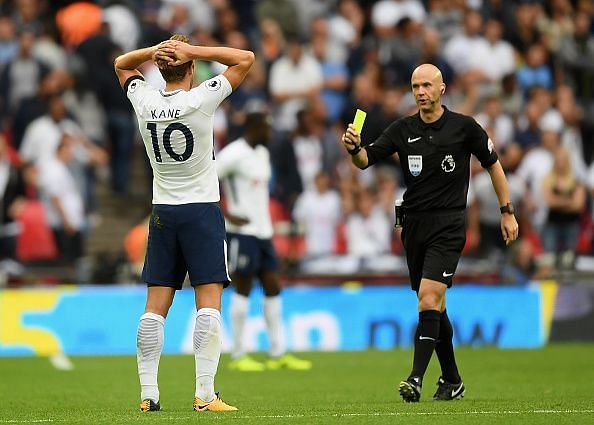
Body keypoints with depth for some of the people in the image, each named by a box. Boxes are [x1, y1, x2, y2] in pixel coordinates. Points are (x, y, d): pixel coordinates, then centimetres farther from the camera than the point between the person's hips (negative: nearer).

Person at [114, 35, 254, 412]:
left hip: (162, 212, 4)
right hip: (203, 210, -4)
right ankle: (205, 394, -13)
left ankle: (148, 394, 1)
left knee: (155, 307, 4)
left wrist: (153, 51, -1)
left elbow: (122, 64, 18)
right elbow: (246, 59, -5)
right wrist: (194, 51, -9)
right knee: (209, 303, -6)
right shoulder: (200, 100, -13)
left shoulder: (144, 102, -3)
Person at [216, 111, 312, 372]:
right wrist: (226, 215, -17)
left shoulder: (263, 153, 15)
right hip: (242, 231, -9)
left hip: (263, 231, 9)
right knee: (243, 289, -5)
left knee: (273, 289, 6)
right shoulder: (234, 154, -12)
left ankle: (278, 354, 9)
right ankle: (238, 355, 2)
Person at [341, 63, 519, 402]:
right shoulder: (403, 129, 5)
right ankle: (452, 380, 23)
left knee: (428, 297, -19)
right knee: (435, 305, 12)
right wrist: (355, 148, -27)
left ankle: (417, 377, -24)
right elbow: (367, 160, -3)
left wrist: (507, 212, 8)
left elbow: (493, 164, 8)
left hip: (449, 225, -4)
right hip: (415, 224, 4)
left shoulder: (464, 127, -2)